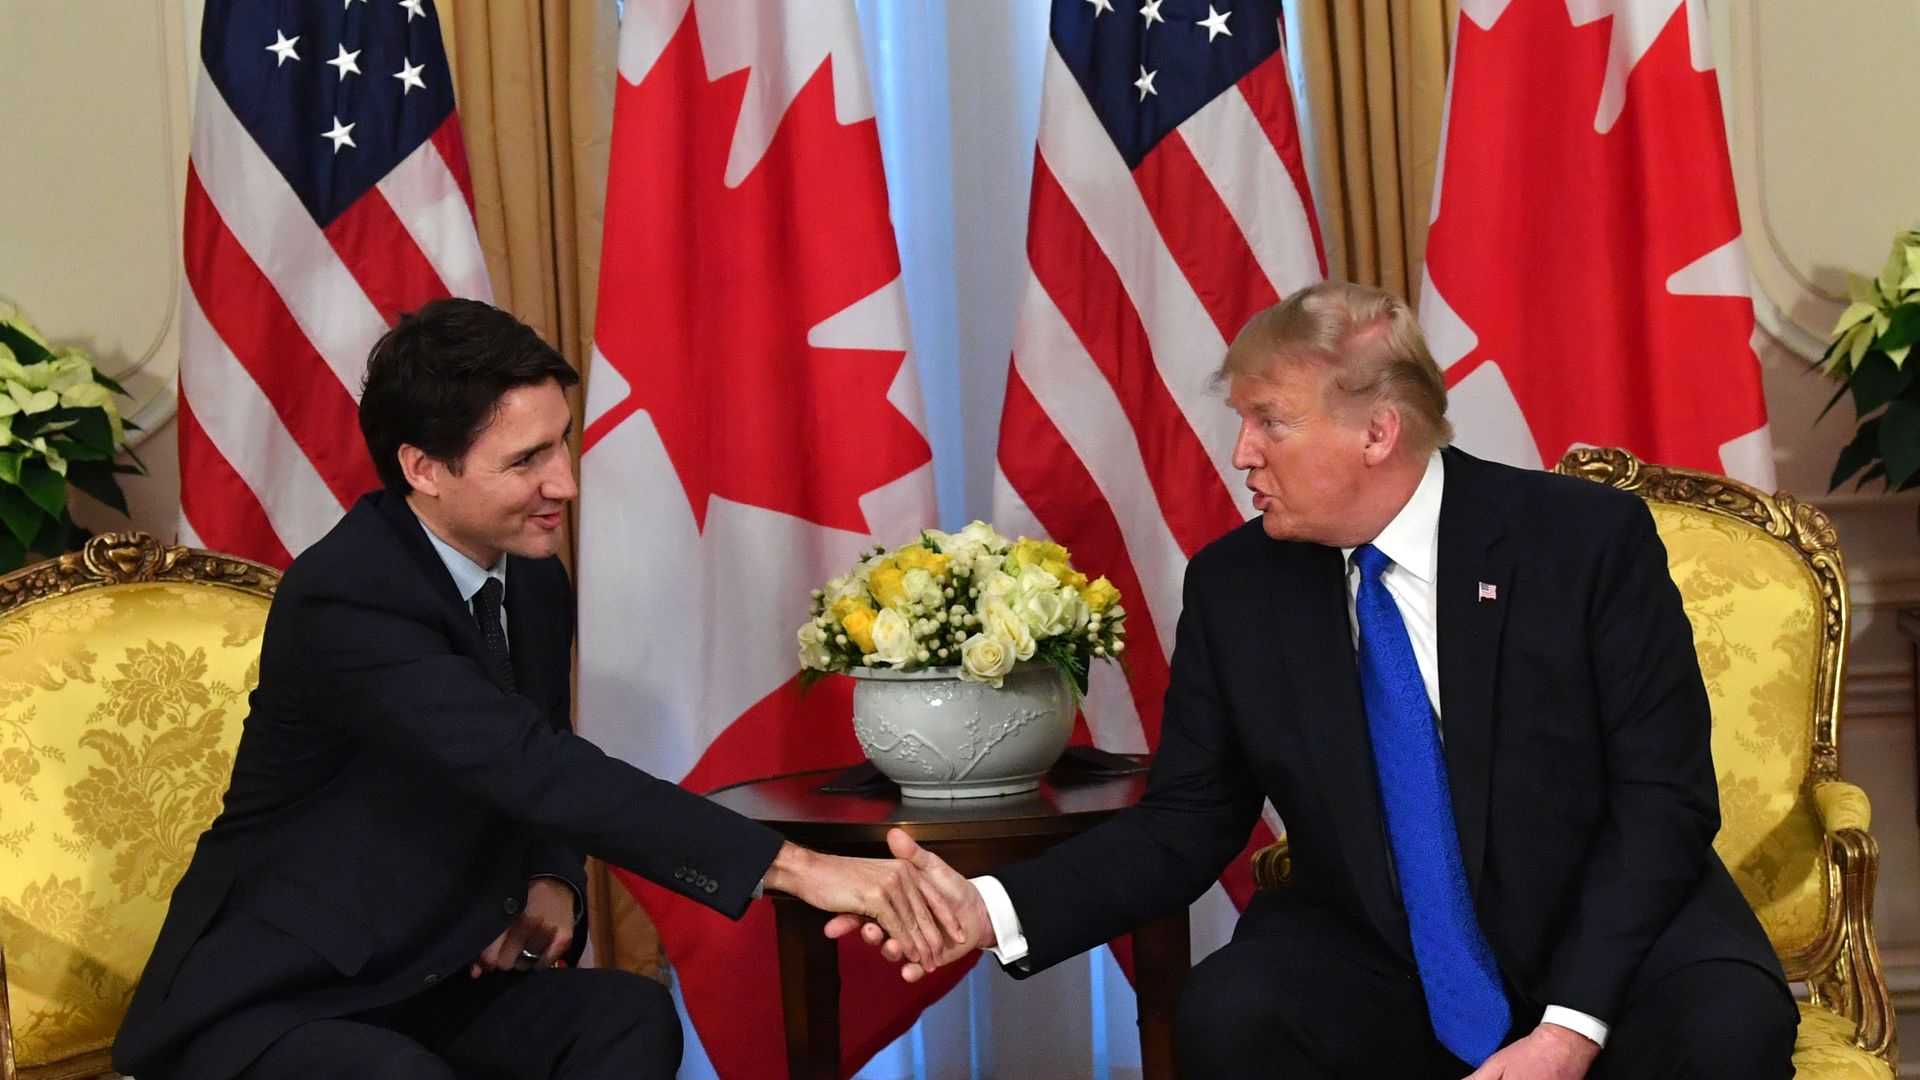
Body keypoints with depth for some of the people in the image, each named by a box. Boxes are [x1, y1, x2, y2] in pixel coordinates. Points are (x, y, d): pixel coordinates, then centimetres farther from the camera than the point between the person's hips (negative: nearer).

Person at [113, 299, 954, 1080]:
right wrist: (795, 868, -40)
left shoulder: (535, 581, 3)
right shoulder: (343, 600, -23)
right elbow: (533, 769, -34)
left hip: (438, 978, 7)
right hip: (266, 1009, -6)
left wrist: (552, 882, -8)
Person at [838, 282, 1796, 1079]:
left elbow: (1664, 799, -10)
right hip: (1375, 965, 2)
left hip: (1608, 942, -1)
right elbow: (1187, 825, 1)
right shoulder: (1234, 586, -1)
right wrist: (995, 909, -15)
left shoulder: (1590, 538, -10)